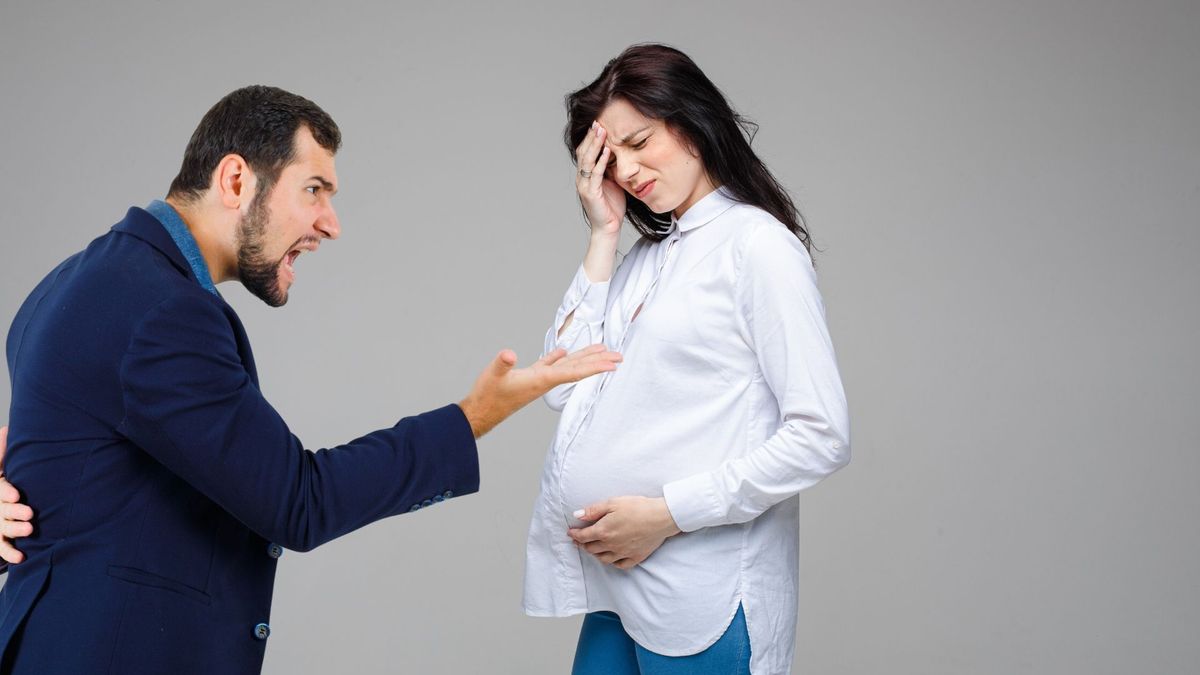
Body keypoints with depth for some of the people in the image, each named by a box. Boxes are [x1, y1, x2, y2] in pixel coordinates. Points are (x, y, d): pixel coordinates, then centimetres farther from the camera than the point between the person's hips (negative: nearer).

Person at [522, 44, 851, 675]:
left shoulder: (758, 243, -7)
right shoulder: (645, 256, 15)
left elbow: (822, 437, -14)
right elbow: (562, 388, 4)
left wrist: (666, 514, -15)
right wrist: (603, 237, 3)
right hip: (618, 581, 7)